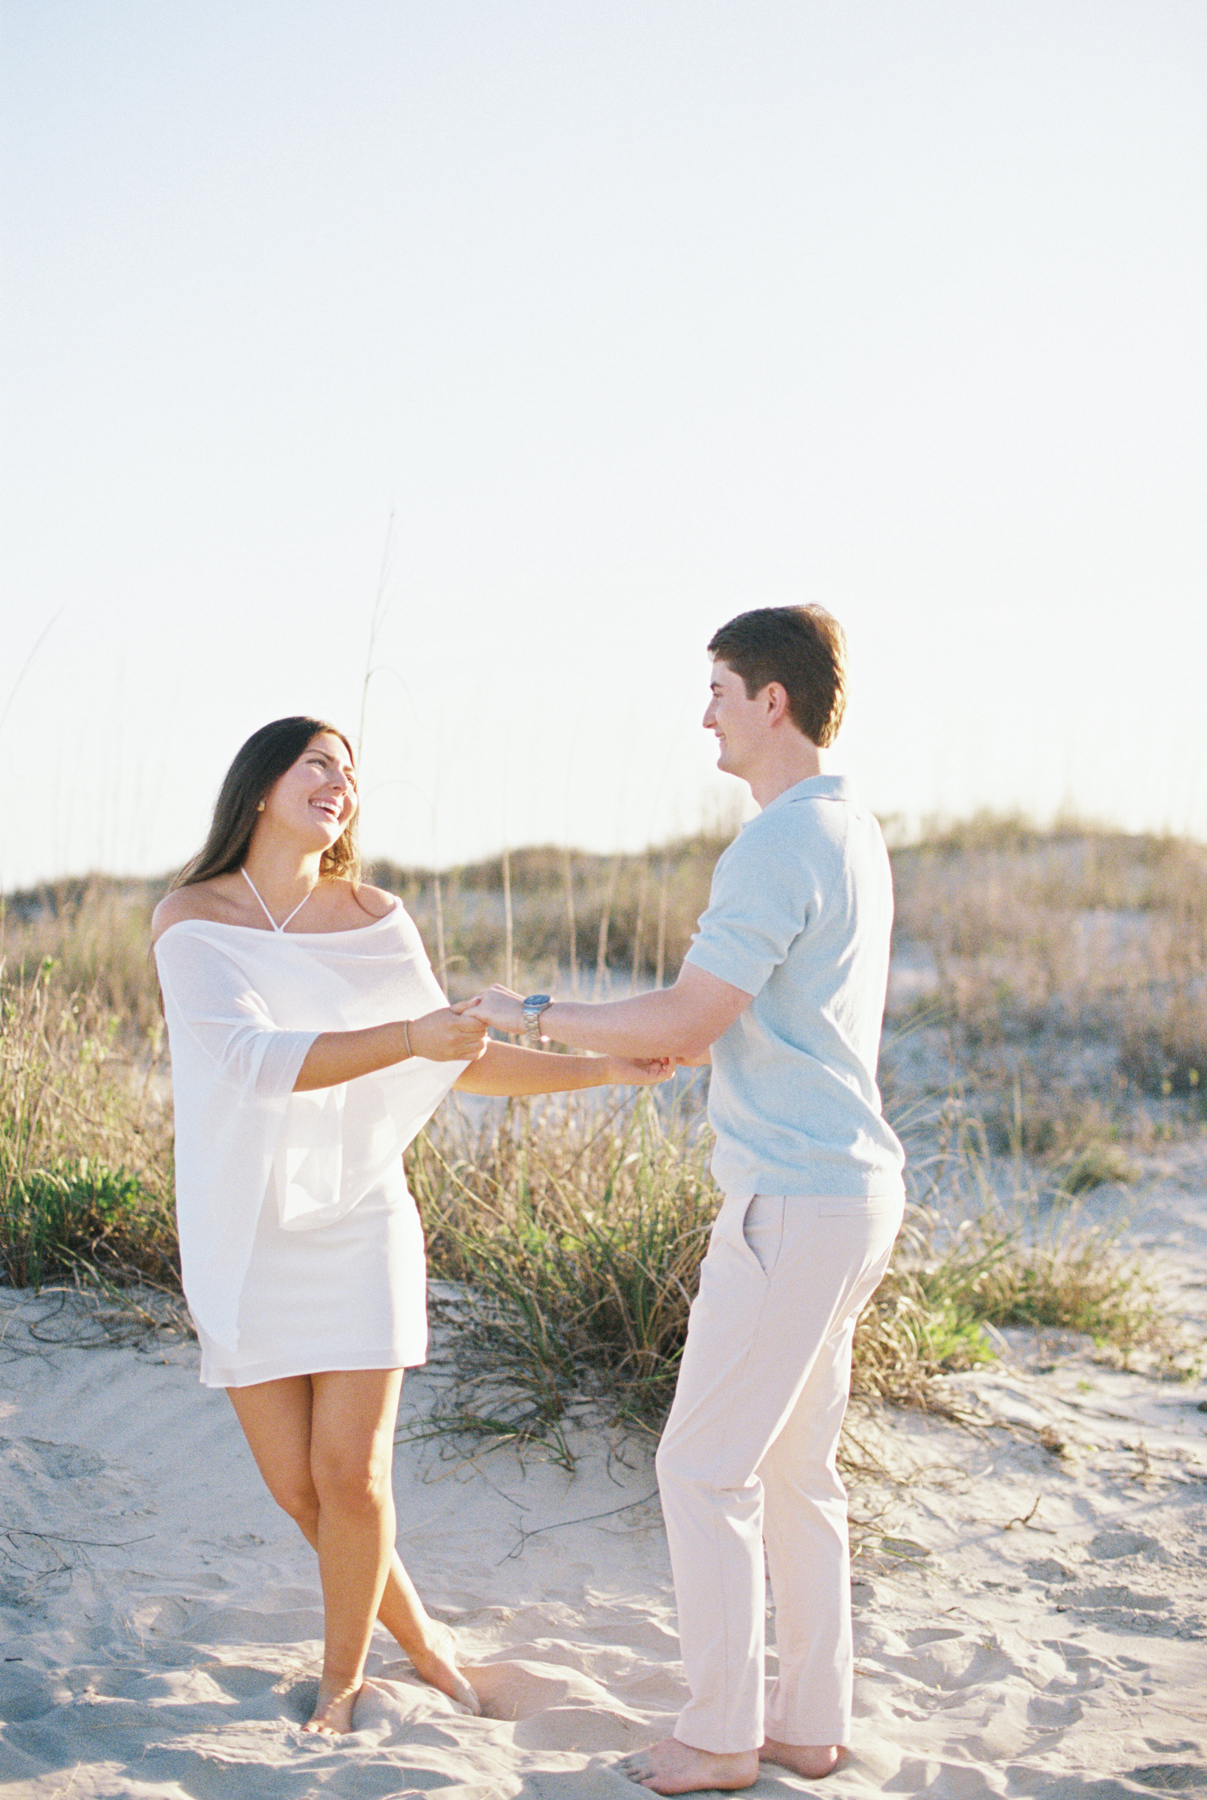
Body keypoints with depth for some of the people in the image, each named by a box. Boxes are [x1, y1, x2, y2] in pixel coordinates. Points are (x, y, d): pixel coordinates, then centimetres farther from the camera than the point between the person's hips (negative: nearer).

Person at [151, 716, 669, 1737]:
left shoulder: (375, 919, -2)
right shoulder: (189, 922, -12)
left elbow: (454, 1059, 8)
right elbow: (258, 1058, -27)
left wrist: (598, 1070, 1)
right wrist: (411, 1038, -40)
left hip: (357, 1222, 1)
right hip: (246, 1235, -1)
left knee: (351, 1475, -7)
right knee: (295, 1485, 4)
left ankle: (342, 1677, 18)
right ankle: (416, 1633, 29)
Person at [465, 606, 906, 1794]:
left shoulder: (779, 846, -18)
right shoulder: (855, 835, 13)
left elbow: (687, 1022, -20)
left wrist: (533, 1015, -9)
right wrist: (657, 1046, 22)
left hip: (794, 1202, -10)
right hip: (851, 1186, 10)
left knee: (705, 1467, 1)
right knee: (796, 1468, 16)